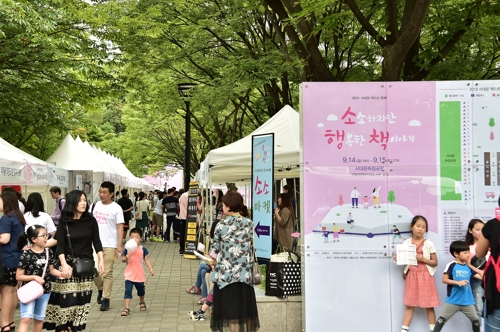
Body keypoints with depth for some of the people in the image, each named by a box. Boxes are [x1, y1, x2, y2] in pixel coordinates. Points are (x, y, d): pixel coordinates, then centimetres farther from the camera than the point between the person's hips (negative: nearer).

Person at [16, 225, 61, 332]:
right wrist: (34, 277, -23)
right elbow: (18, 276, -12)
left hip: (45, 291, 5)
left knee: (39, 319, 16)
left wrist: (61, 273, -5)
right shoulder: (26, 255, -16)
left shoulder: (48, 252, -1)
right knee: (26, 318, -16)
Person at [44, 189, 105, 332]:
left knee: (82, 299, 4)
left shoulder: (91, 220, 3)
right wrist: (64, 264, -22)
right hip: (69, 264, -3)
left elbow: (97, 242, 6)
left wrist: (101, 260, -4)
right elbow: (60, 246, -9)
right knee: (67, 298, -6)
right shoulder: (64, 222, -4)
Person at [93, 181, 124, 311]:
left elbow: (120, 227, -6)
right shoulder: (95, 205, 8)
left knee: (107, 273, 0)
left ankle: (106, 299, 8)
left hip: (109, 245, -4)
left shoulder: (116, 208, -5)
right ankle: (101, 289, 34)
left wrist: (119, 245, -14)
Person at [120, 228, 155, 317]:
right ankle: (127, 308, -12)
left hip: (140, 275, 1)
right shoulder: (127, 249, -5)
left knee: (141, 290, 21)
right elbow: (123, 259, 1)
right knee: (128, 291, -12)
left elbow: (146, 259, 0)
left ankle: (142, 303, 47)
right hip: (129, 274, -1)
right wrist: (126, 258, -22)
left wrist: (151, 269, -9)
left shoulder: (143, 249, -5)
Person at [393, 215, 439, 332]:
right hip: (412, 276, 2)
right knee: (409, 305, 4)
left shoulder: (429, 244, -3)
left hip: (425, 276, -1)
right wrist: (398, 258, -12)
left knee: (429, 305, 3)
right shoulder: (406, 243, 3)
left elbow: (435, 262, 0)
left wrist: (423, 259, -15)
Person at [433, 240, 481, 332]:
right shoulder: (451, 265, -9)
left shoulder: (469, 267, 6)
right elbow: (444, 279, -11)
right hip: (453, 300, -4)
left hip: (467, 301, 5)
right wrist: (458, 282, -20)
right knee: (442, 318, 1)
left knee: (475, 319, 12)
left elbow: (483, 276, 6)